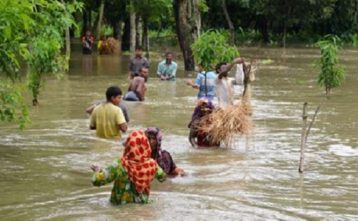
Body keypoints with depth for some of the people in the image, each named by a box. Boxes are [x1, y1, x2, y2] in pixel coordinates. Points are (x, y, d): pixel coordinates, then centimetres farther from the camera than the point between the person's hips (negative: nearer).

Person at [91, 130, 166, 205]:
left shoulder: (120, 166, -25)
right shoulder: (151, 164, -16)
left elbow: (97, 181, -23)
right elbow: (162, 177, 6)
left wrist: (98, 170, -2)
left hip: (121, 204, -3)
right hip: (142, 203, 3)